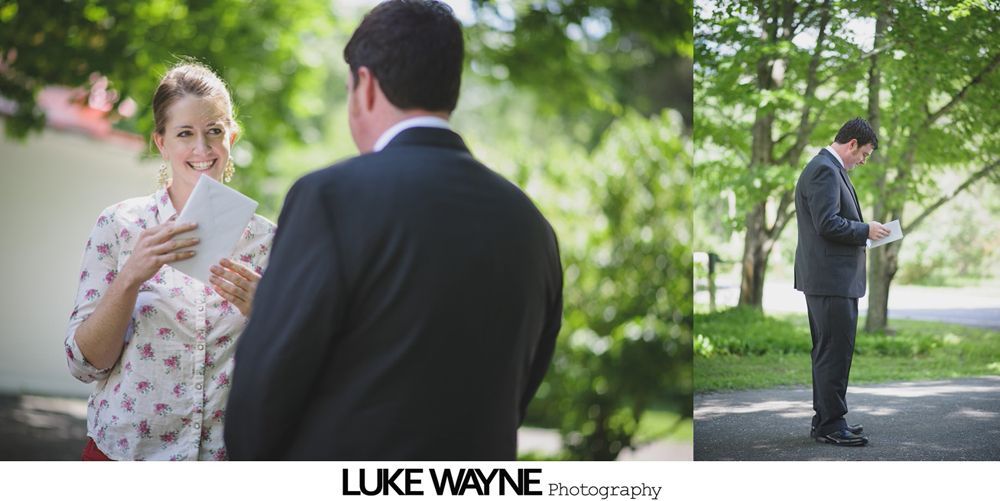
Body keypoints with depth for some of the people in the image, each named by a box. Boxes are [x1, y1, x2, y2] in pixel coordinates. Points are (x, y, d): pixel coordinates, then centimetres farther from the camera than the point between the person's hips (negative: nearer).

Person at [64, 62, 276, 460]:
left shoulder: (264, 239, -1)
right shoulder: (119, 226, -4)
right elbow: (85, 363, -7)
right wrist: (131, 277, -21)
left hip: (225, 457, 1)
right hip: (124, 452, -1)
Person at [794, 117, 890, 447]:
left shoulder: (827, 168, 19)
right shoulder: (825, 170, -14)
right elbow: (827, 224, -22)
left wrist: (861, 232, 13)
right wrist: (865, 230, -11)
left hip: (826, 278, 11)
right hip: (832, 279, -11)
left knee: (827, 351, 15)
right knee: (835, 351, -7)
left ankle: (825, 420, 21)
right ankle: (831, 425, -3)